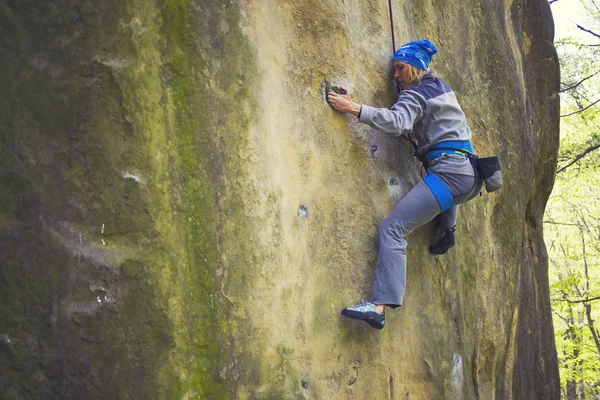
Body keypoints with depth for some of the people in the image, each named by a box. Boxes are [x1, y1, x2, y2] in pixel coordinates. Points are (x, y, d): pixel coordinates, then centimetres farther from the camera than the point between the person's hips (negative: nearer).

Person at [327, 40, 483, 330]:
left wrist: (354, 109, -25)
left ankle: (379, 306, -31)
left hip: (448, 173, -9)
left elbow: (398, 122, -21)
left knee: (392, 229, -18)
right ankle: (446, 230, 26)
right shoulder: (441, 88, 24)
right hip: (471, 176, 9)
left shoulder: (416, 93, -1)